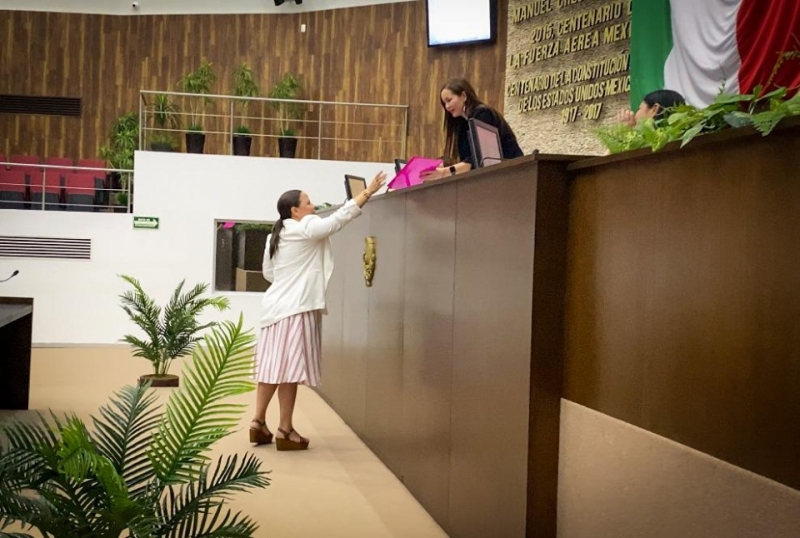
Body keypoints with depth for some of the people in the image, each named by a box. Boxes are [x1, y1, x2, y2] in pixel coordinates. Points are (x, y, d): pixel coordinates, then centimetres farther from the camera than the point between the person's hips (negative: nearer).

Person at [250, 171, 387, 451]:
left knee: (273, 366, 12)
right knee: (289, 368, -5)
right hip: (296, 308, -8)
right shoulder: (307, 229, -9)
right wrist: (369, 191, -7)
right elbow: (340, 217, -11)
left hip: (276, 306, 8)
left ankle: (258, 422, 16)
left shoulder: (275, 237, 14)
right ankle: (285, 430, 0)